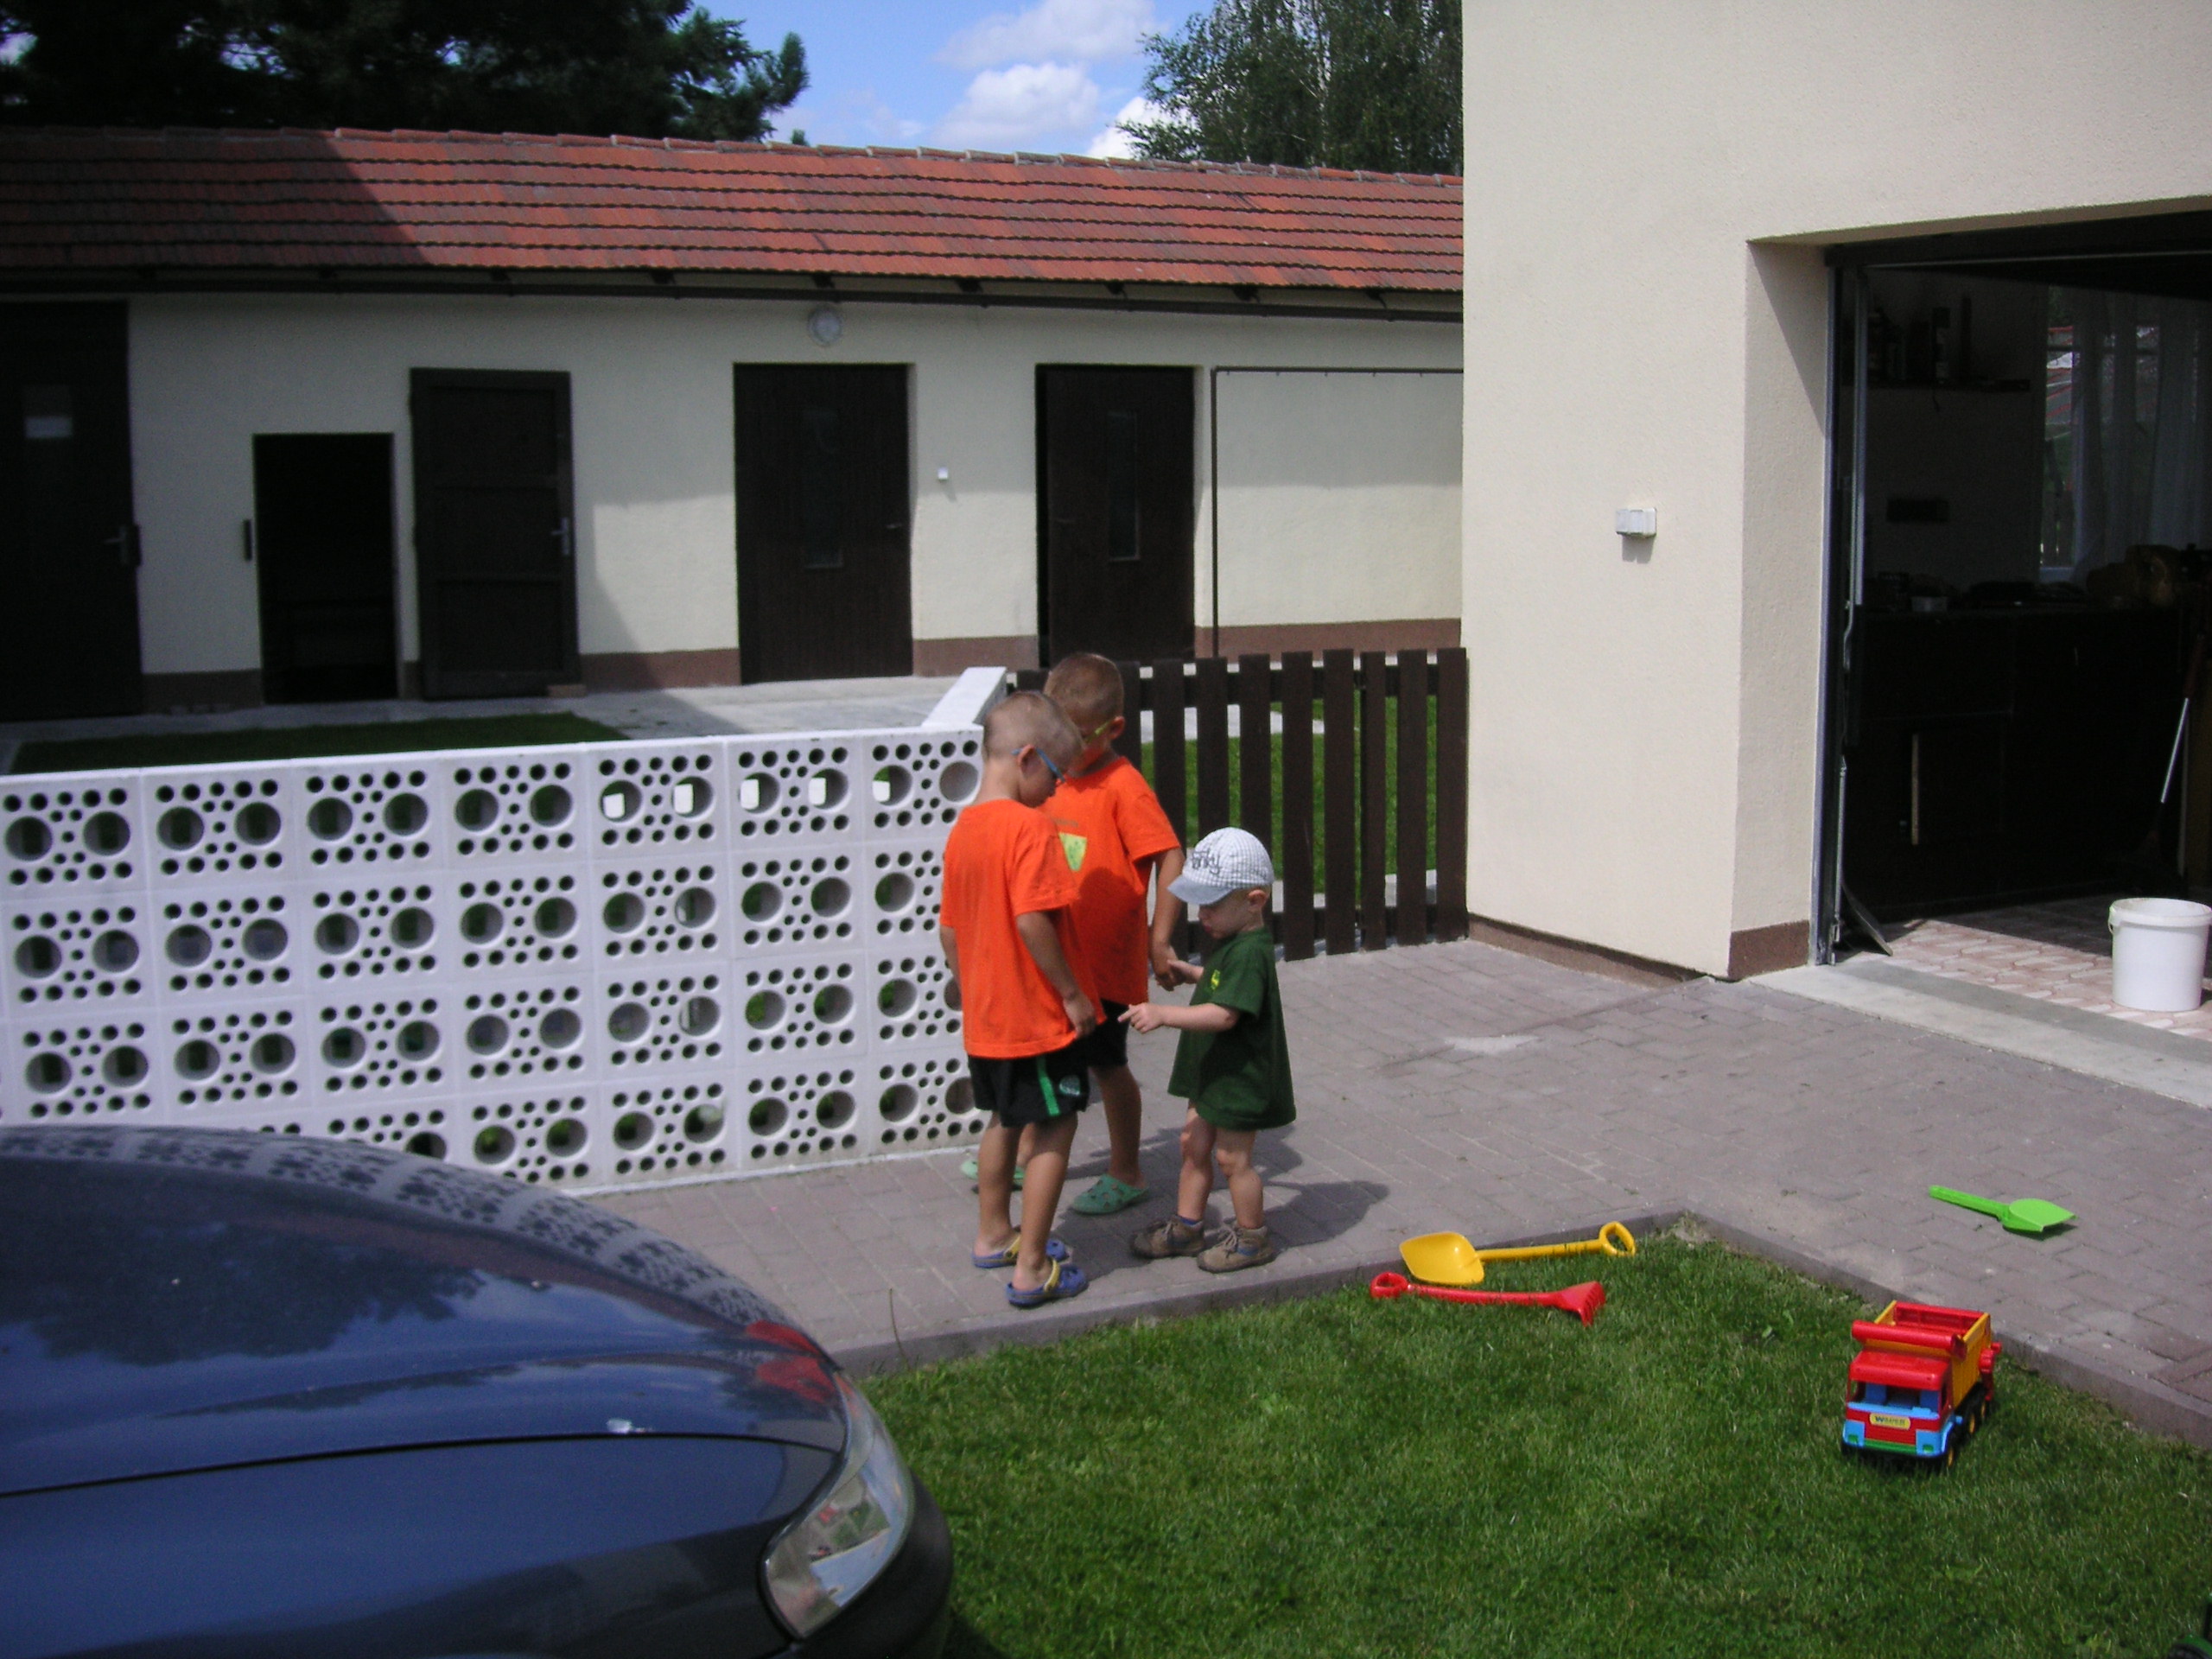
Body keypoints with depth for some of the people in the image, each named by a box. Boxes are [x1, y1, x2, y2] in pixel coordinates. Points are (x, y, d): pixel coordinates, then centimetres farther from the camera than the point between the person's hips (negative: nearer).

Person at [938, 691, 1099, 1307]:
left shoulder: (962, 829, 6)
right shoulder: (1031, 827, -19)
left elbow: (949, 928, 12)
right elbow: (1031, 919, -26)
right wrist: (1072, 993, -17)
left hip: (985, 1017, 8)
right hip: (1039, 1016, -8)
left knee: (1006, 1120, 24)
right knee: (1054, 1129, 3)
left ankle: (993, 1235, 38)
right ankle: (1032, 1269, 7)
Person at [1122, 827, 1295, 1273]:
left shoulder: (1250, 953, -26)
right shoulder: (1230, 943, 6)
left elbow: (1225, 1014, -33)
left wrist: (1164, 1015, -36)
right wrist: (1193, 974, 12)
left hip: (1242, 1077, -10)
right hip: (1213, 1070, 10)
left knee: (1232, 1155, 3)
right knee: (1194, 1143, 16)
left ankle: (1251, 1238, 20)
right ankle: (1186, 1228, 30)